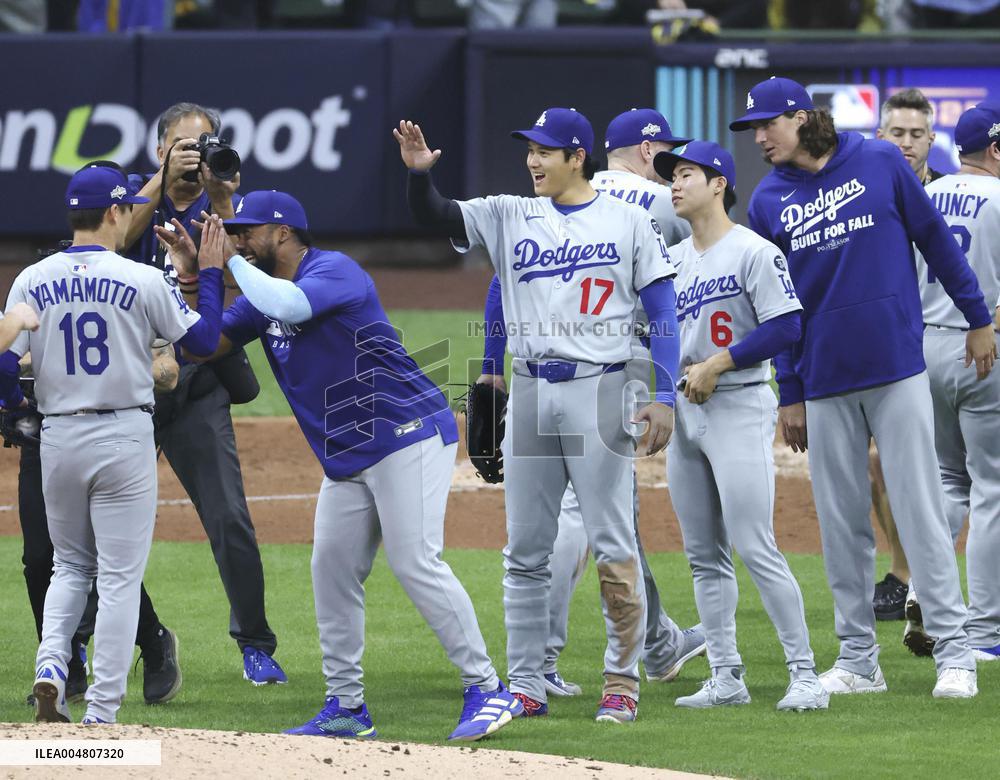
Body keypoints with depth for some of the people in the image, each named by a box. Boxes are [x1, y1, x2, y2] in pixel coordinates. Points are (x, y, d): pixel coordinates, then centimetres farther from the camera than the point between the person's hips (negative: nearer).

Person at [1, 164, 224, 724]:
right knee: (120, 576, 2)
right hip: (125, 438, -3)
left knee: (70, 565, 21)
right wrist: (211, 271, 8)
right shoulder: (142, 280, -9)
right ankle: (102, 714, -1)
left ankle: (51, 667, -3)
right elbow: (205, 339, -2)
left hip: (58, 440, 3)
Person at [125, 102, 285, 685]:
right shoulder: (136, 194, 5)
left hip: (197, 380, 0)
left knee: (230, 519, -6)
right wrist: (164, 180, -25)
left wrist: (218, 199, -22)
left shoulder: (227, 205, 6)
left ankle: (255, 644, 7)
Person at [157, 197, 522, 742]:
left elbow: (287, 305, -31)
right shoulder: (263, 293, 14)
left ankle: (488, 691, -14)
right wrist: (192, 273, 1)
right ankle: (346, 707, 15)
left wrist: (233, 261, -16)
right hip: (347, 460, 10)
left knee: (416, 564, -16)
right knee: (332, 572, 7)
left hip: (407, 435, -10)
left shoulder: (334, 270, -12)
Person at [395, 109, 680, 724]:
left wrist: (665, 396, -11)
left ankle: (623, 682, 1)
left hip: (599, 391, -4)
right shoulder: (510, 217, 12)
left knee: (614, 544, -5)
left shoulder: (628, 222, 2)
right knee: (525, 550, 5)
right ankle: (527, 687, 9)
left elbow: (663, 309, -1)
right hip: (530, 391, 4)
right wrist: (419, 171, -18)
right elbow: (435, 216, 4)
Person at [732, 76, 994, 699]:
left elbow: (935, 238, 6)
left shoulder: (880, 163, 0)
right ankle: (859, 661, 10)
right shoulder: (768, 201, 7)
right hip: (826, 383, 3)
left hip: (898, 369, -3)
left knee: (920, 508, -6)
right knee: (842, 522, 4)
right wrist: (789, 395, 9)